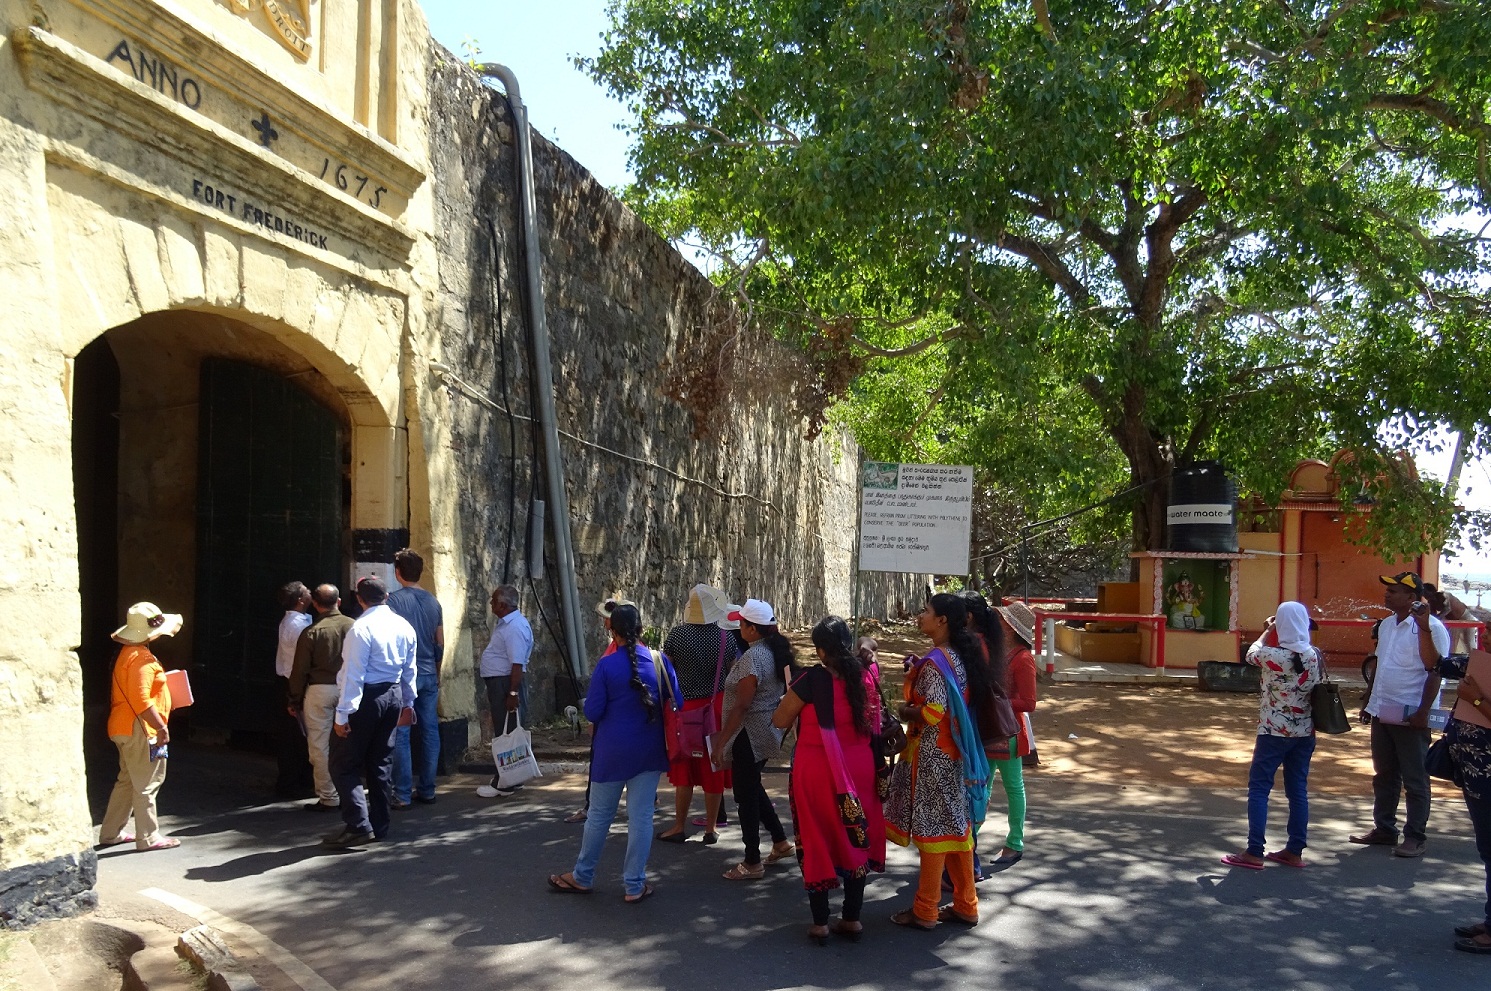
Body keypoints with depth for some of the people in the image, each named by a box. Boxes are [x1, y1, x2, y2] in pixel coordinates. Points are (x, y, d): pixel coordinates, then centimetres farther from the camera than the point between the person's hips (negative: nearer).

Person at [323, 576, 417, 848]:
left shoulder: (361, 628, -17)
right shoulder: (404, 626, 5)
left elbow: (353, 674, -19)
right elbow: (409, 670, 12)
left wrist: (343, 714, -16)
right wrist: (407, 703, 21)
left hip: (366, 698, -7)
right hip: (393, 695, 7)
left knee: (344, 764, 0)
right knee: (381, 762, 15)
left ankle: (359, 826, -7)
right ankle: (379, 826, 21)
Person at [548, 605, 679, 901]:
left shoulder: (606, 665, -13)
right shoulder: (660, 662, -6)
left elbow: (592, 712, -10)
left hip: (613, 751, -2)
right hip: (649, 751, 2)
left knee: (599, 815, 12)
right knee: (641, 816, 7)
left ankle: (582, 877, 28)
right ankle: (635, 885, 13)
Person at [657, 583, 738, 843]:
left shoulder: (677, 634, -10)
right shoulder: (726, 638, -7)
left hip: (686, 707, -1)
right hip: (717, 708, 1)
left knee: (684, 768, 11)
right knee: (713, 768, 9)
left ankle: (680, 827, 17)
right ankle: (711, 828, 16)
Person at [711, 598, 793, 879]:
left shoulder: (752, 657, -22)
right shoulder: (776, 651, 6)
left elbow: (741, 706, -23)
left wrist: (721, 741, -17)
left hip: (750, 735, -9)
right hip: (769, 731, 9)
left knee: (746, 794, 2)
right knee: (753, 787, 24)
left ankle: (752, 863, 12)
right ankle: (780, 841, 29)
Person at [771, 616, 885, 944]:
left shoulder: (812, 679, -16)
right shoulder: (866, 678, -2)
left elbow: (780, 720, -7)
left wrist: (788, 699, 11)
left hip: (816, 769, -4)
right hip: (858, 767, 4)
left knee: (817, 840, 9)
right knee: (854, 838, 14)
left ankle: (820, 923, 15)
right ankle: (852, 918, 22)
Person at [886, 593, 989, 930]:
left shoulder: (934, 662, -20)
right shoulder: (957, 657, 8)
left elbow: (932, 713, -25)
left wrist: (904, 712, -7)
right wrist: (917, 671, 9)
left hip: (932, 754, -9)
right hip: (954, 752, 9)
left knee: (932, 827, 0)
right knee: (956, 826, 14)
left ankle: (925, 910, 11)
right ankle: (965, 905, 23)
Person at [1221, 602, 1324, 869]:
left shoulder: (1273, 656, -18)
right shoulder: (1315, 656, -2)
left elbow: (1251, 654, 2)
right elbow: (1317, 689, 10)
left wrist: (1266, 631, 18)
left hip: (1274, 732, -6)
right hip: (1305, 732, 6)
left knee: (1258, 789, 1)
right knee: (1298, 790, 12)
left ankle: (1254, 853, 1)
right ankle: (1295, 851, 20)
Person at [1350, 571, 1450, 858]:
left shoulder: (1431, 627, -13)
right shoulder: (1387, 624, 11)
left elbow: (1435, 671, -16)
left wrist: (1423, 712, -21)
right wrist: (1369, 702, 19)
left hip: (1410, 716, -8)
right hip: (1382, 713, 8)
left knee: (1415, 781, 3)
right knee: (1384, 777, 15)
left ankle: (1415, 837, 11)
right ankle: (1384, 829, 25)